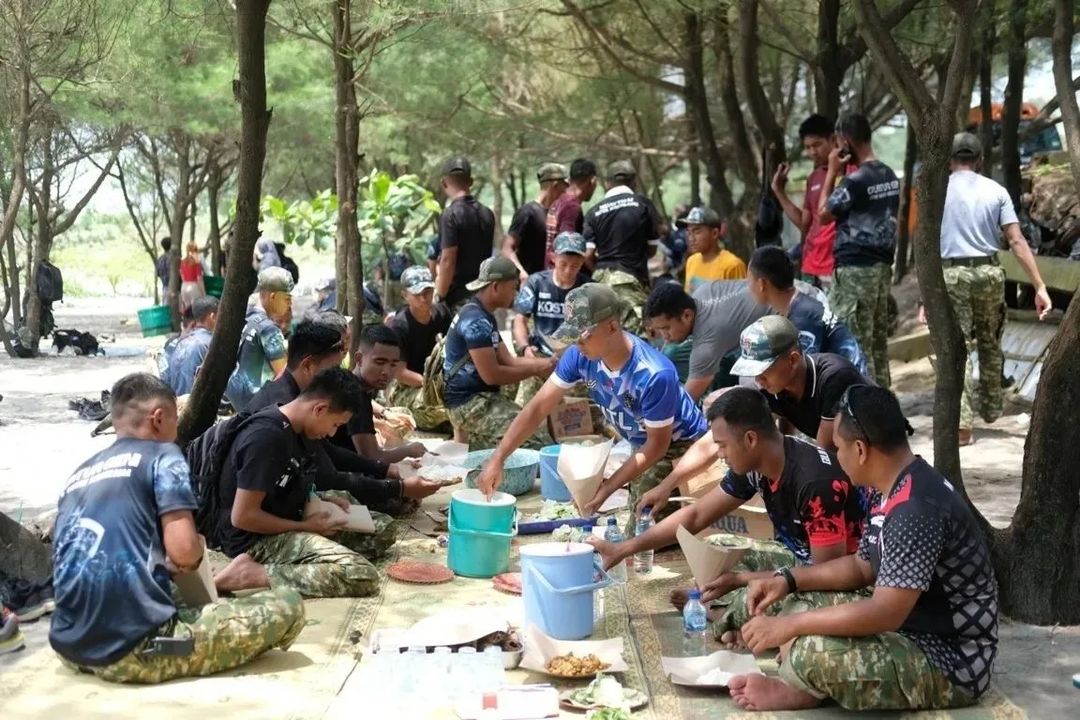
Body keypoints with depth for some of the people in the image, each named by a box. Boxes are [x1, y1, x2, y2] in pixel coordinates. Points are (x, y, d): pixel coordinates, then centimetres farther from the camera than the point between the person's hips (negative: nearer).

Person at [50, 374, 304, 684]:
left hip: (72, 647, 7)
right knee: (288, 605, 0)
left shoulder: (78, 476, 22)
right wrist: (197, 553, 12)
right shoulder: (161, 455, 2)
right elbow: (184, 550, -11)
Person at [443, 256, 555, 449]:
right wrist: (535, 369, -11)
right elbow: (491, 375, -21)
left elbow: (507, 360, 13)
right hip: (470, 404, -11)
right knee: (538, 444, -21)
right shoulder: (476, 321, -17)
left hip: (483, 399, 11)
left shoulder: (484, 317, 16)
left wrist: (546, 361, 0)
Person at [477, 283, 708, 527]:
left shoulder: (655, 375, -37)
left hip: (682, 446, -6)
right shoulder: (580, 356, -20)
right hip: (644, 445, 6)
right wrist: (497, 460, -23)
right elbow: (538, 407, -16)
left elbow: (658, 444, -26)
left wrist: (608, 486, -27)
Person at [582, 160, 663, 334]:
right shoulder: (643, 204, -1)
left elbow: (588, 256, -1)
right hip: (631, 278, -4)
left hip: (601, 279, 4)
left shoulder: (595, 211, 4)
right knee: (634, 331, -5)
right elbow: (652, 248, 5)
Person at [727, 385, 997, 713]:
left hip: (951, 664, -11)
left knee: (814, 653, -31)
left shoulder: (917, 508, -28)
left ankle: (795, 691, 0)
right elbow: (862, 566, 17)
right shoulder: (898, 492, 6)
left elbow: (886, 612, -31)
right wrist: (789, 580, 4)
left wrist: (788, 626, -26)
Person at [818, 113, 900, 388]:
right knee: (878, 340, 13)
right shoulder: (890, 176, 10)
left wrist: (832, 173, -2)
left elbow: (823, 214, -6)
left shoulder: (855, 180, -17)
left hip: (855, 268, -9)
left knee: (855, 343, -4)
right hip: (882, 264, 9)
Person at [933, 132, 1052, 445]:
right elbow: (1017, 241, -3)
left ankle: (962, 423, -11)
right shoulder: (996, 191, 5)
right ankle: (990, 408, 36)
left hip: (952, 274, -2)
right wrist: (1040, 286, -3)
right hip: (989, 272, 3)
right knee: (990, 345, 20)